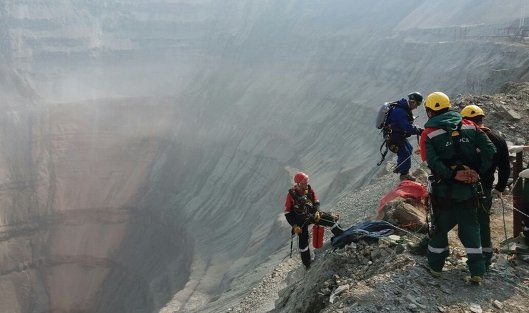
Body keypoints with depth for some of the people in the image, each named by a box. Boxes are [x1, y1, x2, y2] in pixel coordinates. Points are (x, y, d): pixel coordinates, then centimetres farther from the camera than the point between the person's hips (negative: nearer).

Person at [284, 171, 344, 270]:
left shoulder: (310, 190, -8)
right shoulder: (291, 194, -17)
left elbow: (316, 202, 6)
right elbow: (288, 213, -12)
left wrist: (317, 212, -15)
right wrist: (294, 226, -18)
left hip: (312, 214, 3)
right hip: (301, 220, -3)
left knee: (331, 219, -11)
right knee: (303, 242, -1)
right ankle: (307, 264, 15)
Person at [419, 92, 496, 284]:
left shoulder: (428, 135, -9)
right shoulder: (470, 127, 1)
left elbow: (433, 162, -23)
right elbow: (489, 150, -5)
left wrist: (453, 174, -18)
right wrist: (478, 172, -5)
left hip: (444, 191, -2)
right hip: (469, 189, 2)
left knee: (441, 227, 15)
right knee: (470, 228, 16)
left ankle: (435, 266, 28)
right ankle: (477, 271, 17)